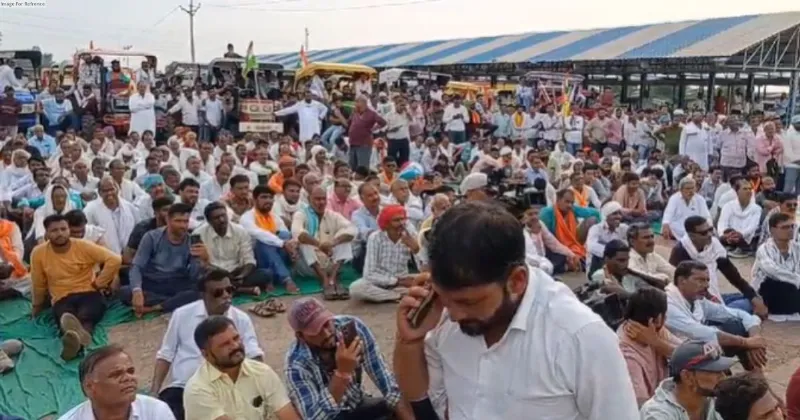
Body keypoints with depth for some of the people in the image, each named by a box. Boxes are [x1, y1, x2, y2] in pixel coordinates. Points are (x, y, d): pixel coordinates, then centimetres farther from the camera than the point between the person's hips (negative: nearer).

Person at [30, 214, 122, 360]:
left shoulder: (83, 246, -5)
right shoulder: (38, 253, -1)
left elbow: (115, 260, -11)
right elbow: (39, 285, 13)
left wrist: (98, 283, -8)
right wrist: (36, 307, 24)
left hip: (89, 293, 0)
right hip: (62, 299, 1)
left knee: (84, 315, -37)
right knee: (66, 319, -37)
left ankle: (75, 340, -72)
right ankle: (75, 338, -73)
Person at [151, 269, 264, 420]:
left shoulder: (241, 320, 1)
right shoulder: (182, 314, 2)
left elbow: (255, 356, -5)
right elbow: (166, 355, 8)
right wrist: (154, 391, -1)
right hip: (181, 389, 0)